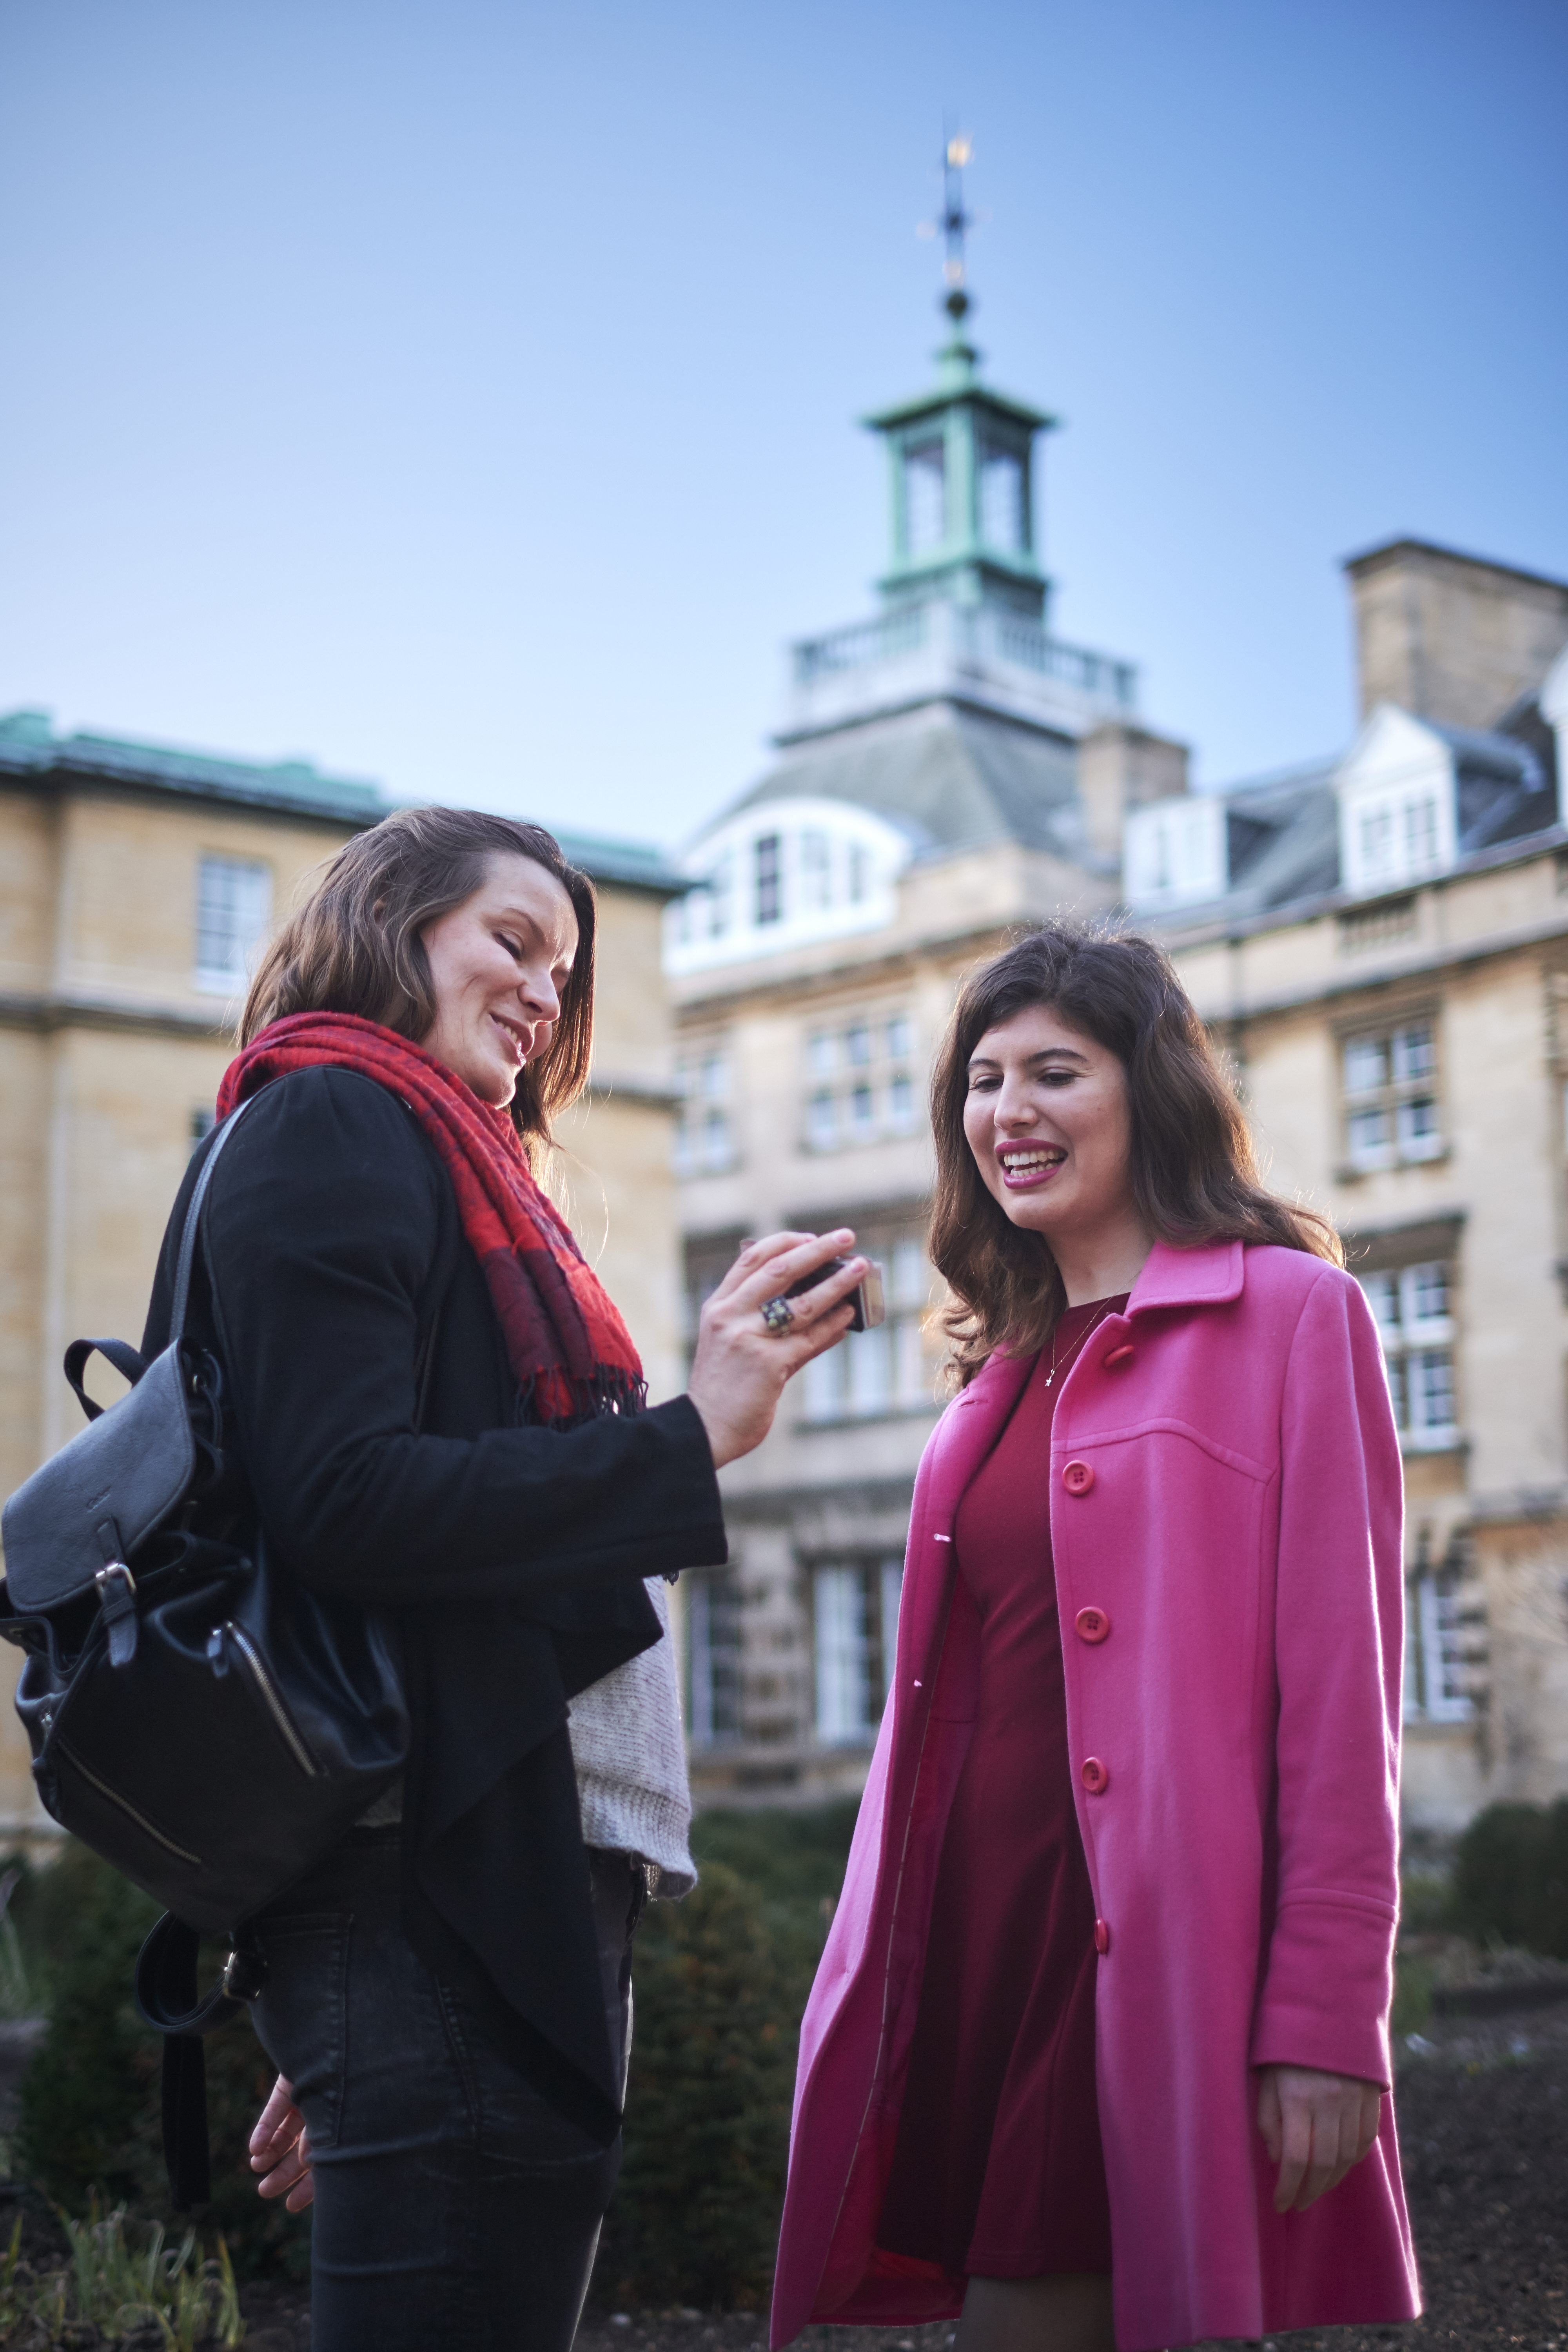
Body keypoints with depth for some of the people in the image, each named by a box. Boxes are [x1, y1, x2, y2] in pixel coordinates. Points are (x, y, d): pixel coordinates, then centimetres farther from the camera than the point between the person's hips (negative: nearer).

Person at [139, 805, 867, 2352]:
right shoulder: (327, 1129, -2)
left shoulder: (443, 1166, 26)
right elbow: (346, 1504, -17)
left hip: (524, 1885, 9)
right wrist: (690, 1437, -15)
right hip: (443, 1879, -9)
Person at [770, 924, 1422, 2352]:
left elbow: (1342, 1684, -9)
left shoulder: (1290, 1313, -2)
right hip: (978, 1937, 6)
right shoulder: (1010, 1365, 18)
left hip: (1170, 1956, -6)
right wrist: (879, 1977, 12)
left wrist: (1324, 2018, -14)